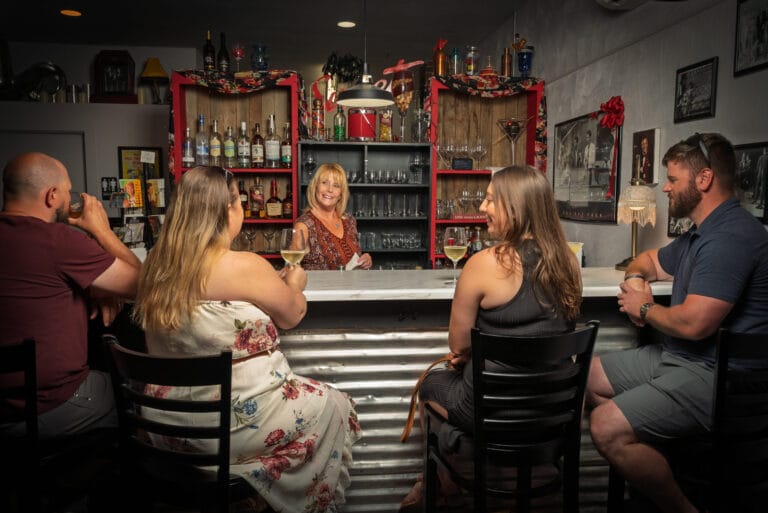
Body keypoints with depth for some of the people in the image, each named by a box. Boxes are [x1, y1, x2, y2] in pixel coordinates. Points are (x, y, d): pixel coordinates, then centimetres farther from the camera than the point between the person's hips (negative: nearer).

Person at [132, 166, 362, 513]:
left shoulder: (157, 264, -2)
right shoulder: (245, 266, -22)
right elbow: (292, 315, -5)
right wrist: (294, 283, 16)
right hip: (237, 419, -7)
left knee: (309, 394, 29)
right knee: (335, 406, 18)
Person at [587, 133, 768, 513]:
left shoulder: (730, 236, -22)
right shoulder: (700, 233, 13)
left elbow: (692, 323, -29)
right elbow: (650, 260, 30)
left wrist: (644, 308, -8)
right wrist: (635, 279, 5)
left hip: (715, 374, -11)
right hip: (676, 355, 11)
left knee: (607, 427, -24)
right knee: (586, 376, 12)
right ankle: (647, 462, 13)